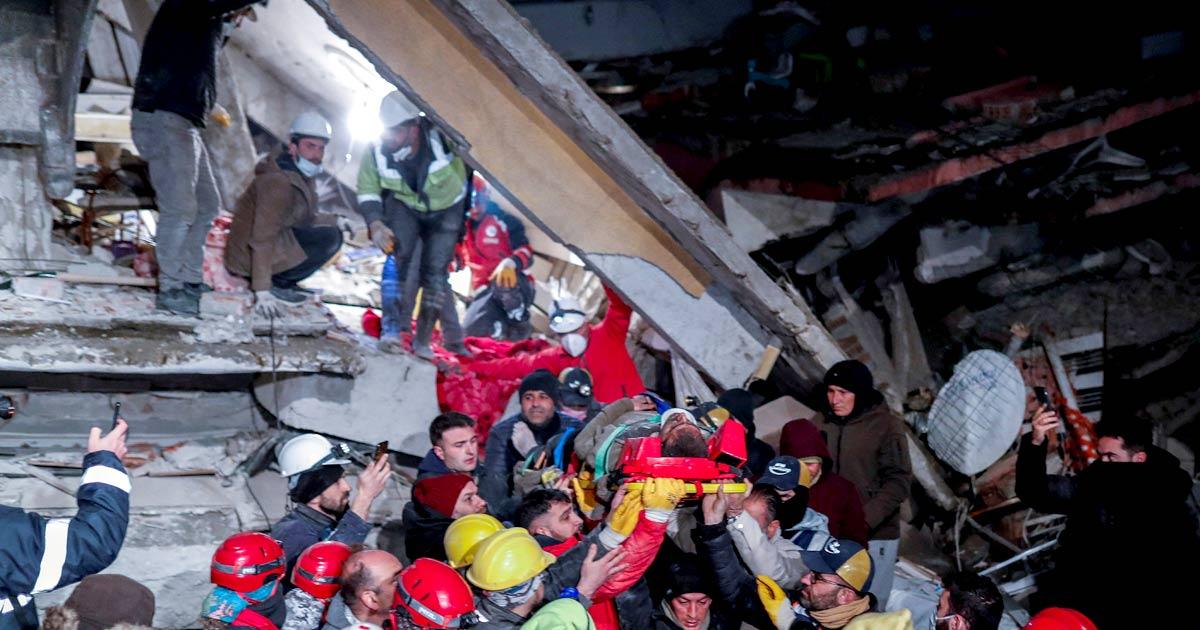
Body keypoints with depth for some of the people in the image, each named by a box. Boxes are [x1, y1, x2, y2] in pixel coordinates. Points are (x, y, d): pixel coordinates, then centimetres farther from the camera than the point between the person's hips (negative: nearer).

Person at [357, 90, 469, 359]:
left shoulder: (443, 138, -33)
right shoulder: (376, 151, -25)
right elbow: (367, 192, -12)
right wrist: (376, 224, -28)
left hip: (445, 210, -1)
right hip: (404, 207, 1)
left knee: (435, 271, -5)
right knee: (398, 256, -22)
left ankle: (423, 341, 5)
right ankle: (392, 328, -20)